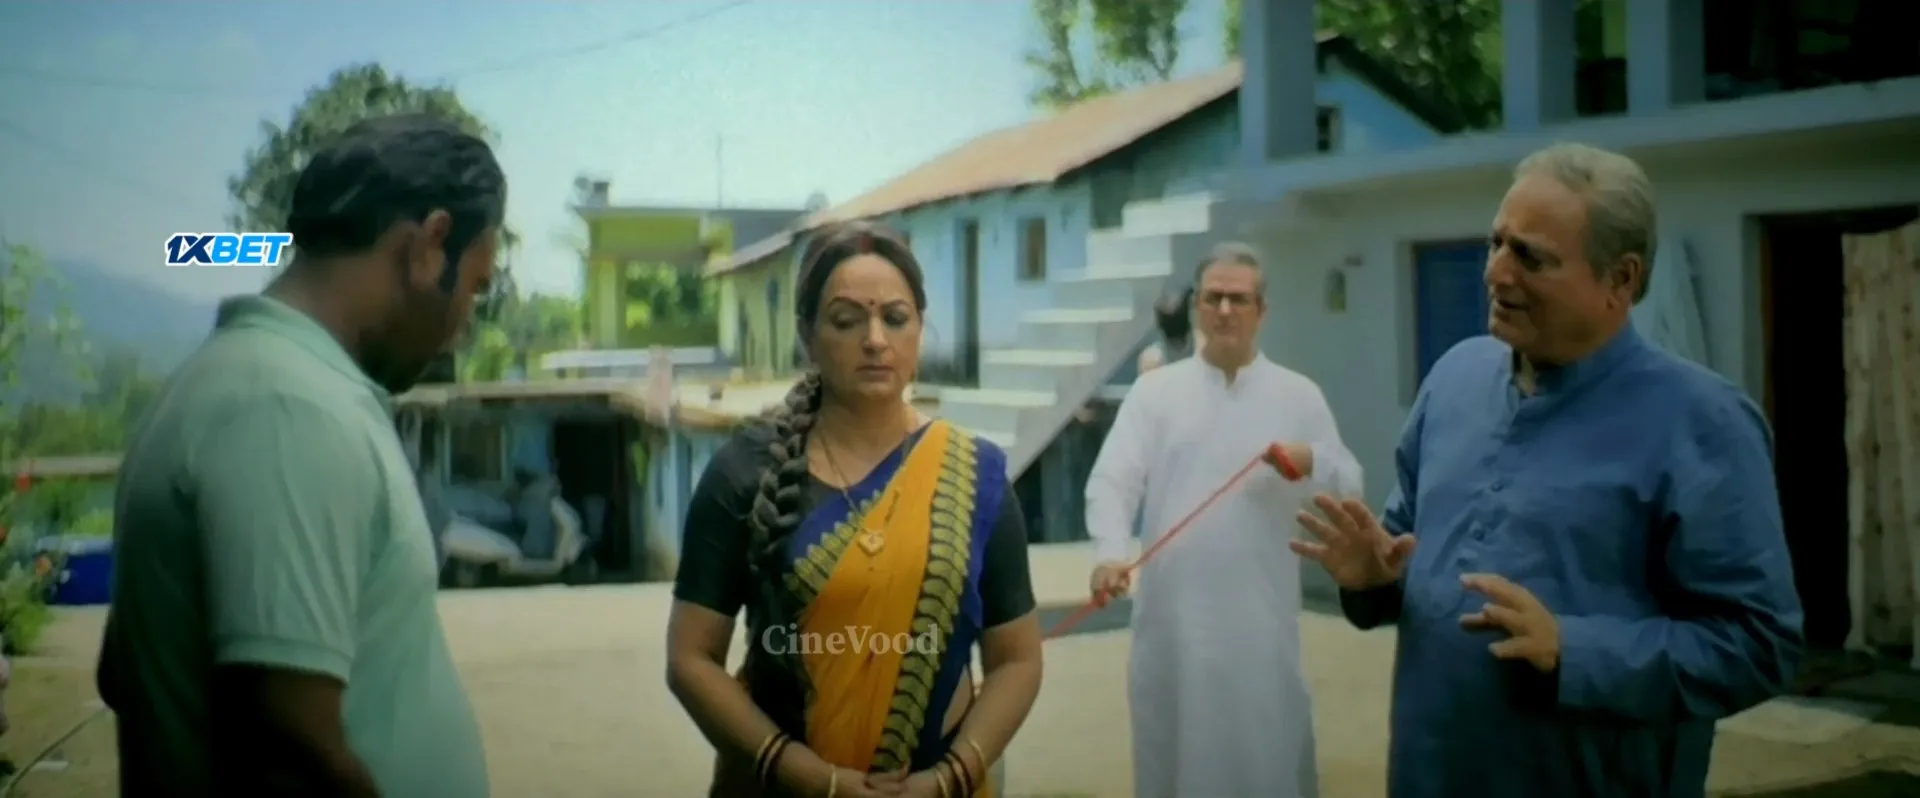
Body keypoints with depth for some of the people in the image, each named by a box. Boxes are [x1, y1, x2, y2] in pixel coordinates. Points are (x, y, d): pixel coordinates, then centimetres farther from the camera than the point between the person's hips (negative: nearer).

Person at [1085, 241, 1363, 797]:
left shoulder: (1299, 395, 7)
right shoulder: (1155, 389, 3)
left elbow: (1350, 487, 7)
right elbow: (1112, 480, -7)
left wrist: (1314, 463, -15)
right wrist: (1110, 553, -25)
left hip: (1260, 615, 0)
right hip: (1174, 613, 0)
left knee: (1268, 750, 7)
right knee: (1176, 749, 11)